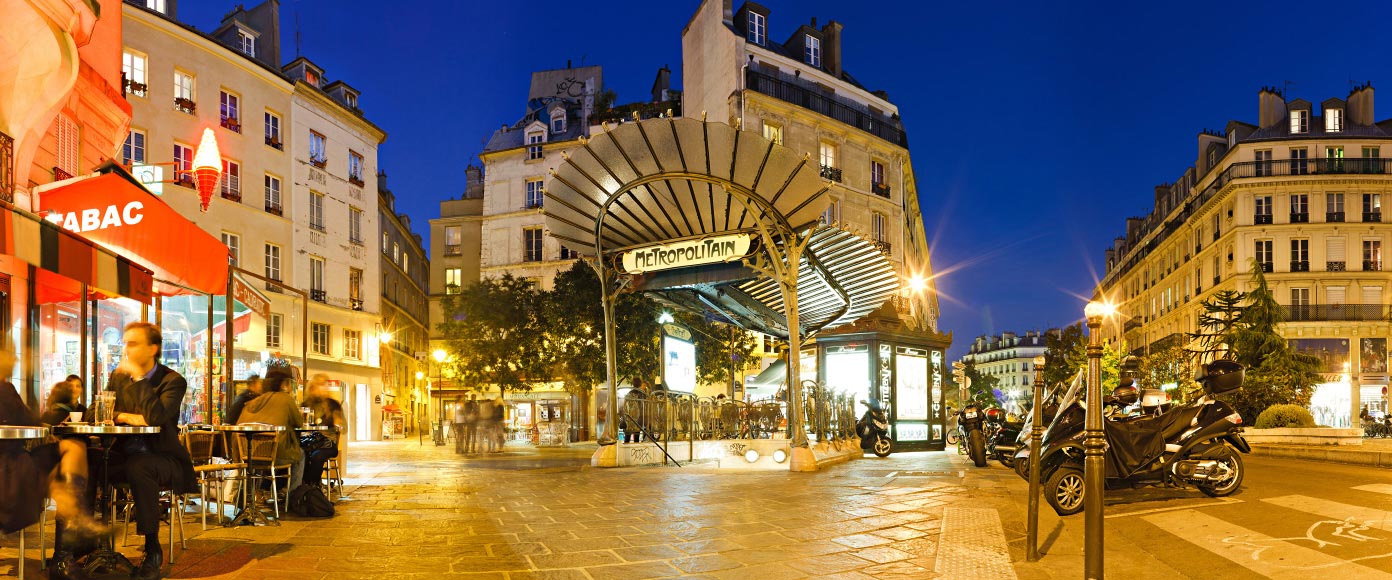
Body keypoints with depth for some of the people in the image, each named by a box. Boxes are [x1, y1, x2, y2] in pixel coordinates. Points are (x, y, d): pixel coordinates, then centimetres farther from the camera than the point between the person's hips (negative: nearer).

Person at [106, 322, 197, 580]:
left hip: (162, 458, -5)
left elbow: (155, 417, -24)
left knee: (138, 466, -38)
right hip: (125, 455, 5)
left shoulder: (173, 381, -8)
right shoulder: (118, 377, 12)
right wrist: (126, 416, -11)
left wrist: (139, 376, -20)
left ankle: (153, 552, -28)